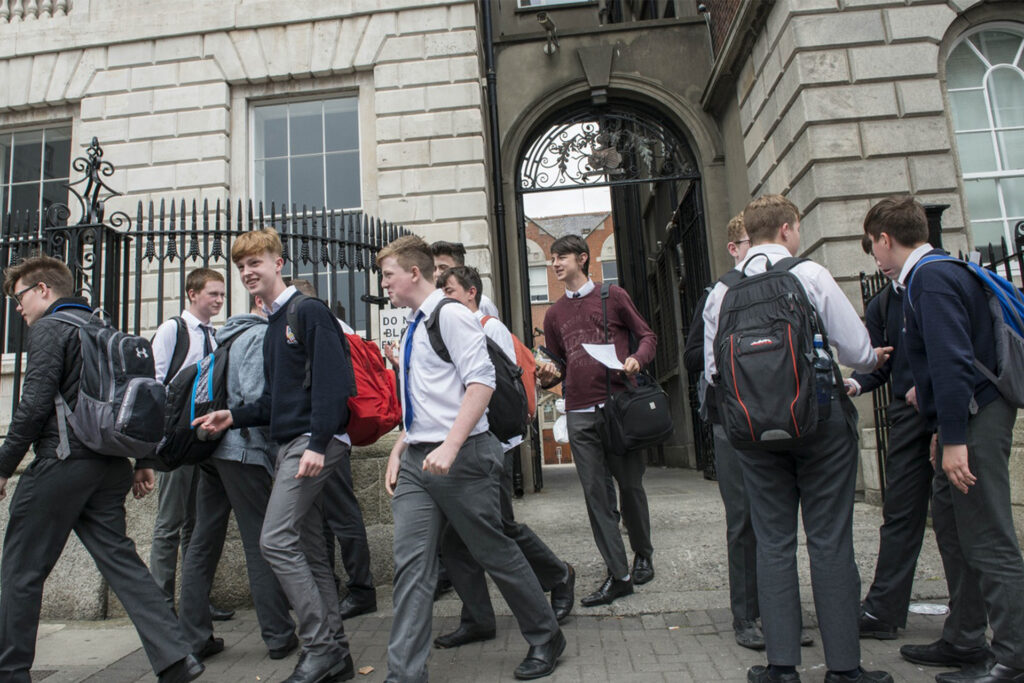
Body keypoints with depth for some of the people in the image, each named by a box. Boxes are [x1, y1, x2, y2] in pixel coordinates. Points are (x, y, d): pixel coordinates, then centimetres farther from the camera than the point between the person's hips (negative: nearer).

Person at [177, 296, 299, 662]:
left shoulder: (228, 334, 19)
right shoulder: (262, 335, -9)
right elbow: (255, 394, -20)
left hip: (211, 446, 9)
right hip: (243, 449, -8)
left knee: (203, 541, 11)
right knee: (261, 543, -2)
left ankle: (195, 637, 18)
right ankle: (279, 636, 7)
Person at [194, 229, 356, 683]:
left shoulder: (309, 312, -7)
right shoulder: (272, 324, 21)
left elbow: (330, 381, -18)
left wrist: (318, 443, -24)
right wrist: (234, 416, 10)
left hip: (314, 442, -10)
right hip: (291, 445, 10)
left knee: (276, 540, -13)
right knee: (308, 551, 10)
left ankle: (319, 646, -3)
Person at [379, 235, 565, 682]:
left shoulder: (450, 314, -9)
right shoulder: (414, 327, 16)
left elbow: (481, 381, -19)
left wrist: (449, 447, -26)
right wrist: (401, 448, 14)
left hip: (462, 457, -8)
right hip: (416, 460, 8)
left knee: (496, 553, 6)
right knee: (411, 563, 2)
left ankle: (545, 640, 28)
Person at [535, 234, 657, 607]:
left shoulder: (613, 296, 6)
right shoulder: (554, 314, 16)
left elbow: (647, 336, 9)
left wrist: (637, 359, -11)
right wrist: (550, 373, 0)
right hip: (580, 413, 3)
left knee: (630, 485, 7)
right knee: (595, 492, 0)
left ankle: (643, 554, 30)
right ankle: (618, 575, 7)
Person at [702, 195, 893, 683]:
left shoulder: (721, 291, 2)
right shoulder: (810, 275, -6)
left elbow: (713, 371, 4)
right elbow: (857, 350, -7)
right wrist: (874, 359, 16)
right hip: (820, 419, -2)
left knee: (773, 542, 9)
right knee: (830, 541, 6)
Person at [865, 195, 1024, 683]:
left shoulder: (930, 280, -16)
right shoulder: (941, 271, 16)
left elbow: (952, 360, -23)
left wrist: (953, 439, -24)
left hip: (975, 421, -11)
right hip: (963, 418, 11)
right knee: (952, 528, 15)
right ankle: (963, 641, 26)